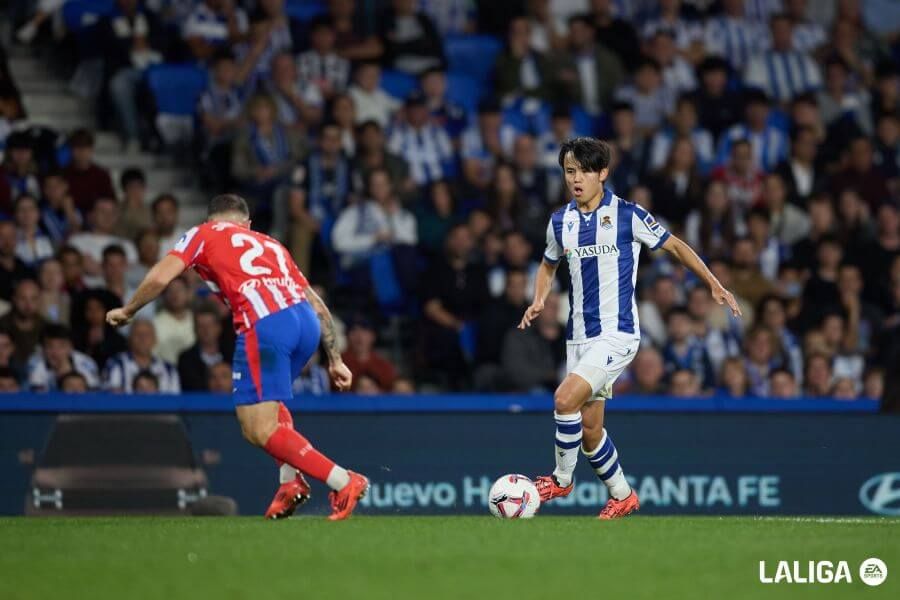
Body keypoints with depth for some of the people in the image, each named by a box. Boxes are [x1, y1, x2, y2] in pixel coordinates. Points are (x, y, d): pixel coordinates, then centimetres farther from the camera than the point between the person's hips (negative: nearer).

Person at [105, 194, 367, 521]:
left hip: (264, 326, -6)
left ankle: (344, 482, -12)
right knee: (268, 399, 31)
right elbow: (318, 305, 30)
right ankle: (291, 480, 14)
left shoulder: (203, 234, 21)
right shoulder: (270, 244, 34)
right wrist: (335, 359, 33)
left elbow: (159, 277, 7)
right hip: (307, 321, 6)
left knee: (259, 430, -3)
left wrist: (127, 311, 24)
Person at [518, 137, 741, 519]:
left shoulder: (628, 215, -7)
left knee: (565, 399, -22)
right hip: (579, 335, 6)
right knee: (588, 425, 7)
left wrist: (714, 286, 3)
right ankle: (622, 496, 25)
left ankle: (561, 479, -4)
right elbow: (549, 265, 25)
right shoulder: (560, 222, 7)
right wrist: (538, 302, 6)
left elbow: (675, 246, 5)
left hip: (617, 332, -6)